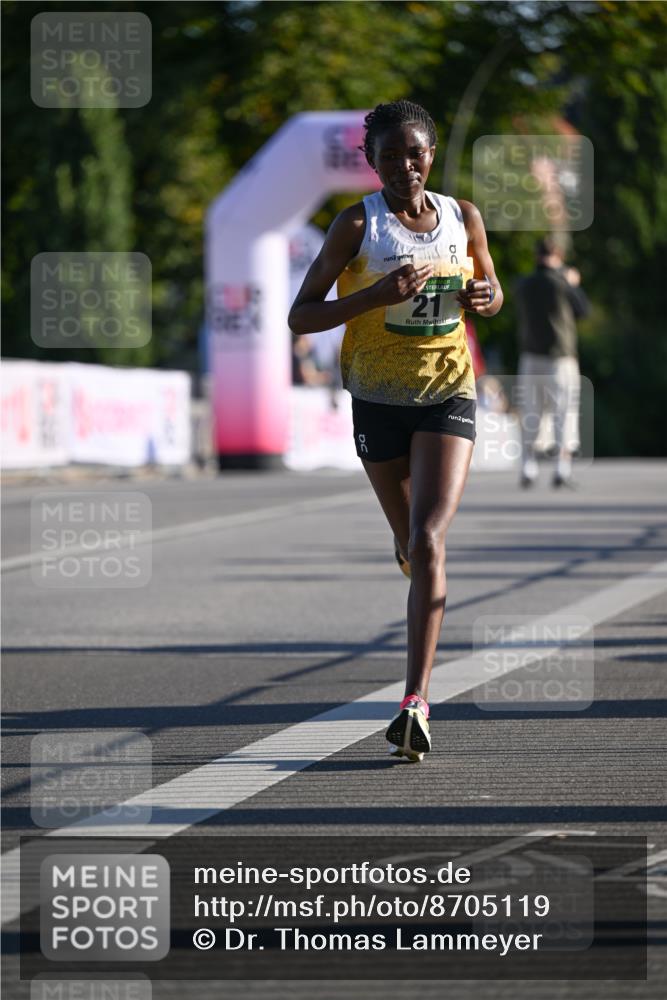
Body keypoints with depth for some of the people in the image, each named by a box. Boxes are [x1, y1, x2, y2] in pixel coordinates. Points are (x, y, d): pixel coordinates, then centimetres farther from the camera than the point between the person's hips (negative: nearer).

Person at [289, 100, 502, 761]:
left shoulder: (464, 218, 1)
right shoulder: (357, 226, -7)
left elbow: (491, 290, 18)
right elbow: (299, 316, -10)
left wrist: (485, 299, -7)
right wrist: (377, 295, -24)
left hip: (448, 393, 0)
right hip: (378, 400, 0)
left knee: (428, 543, -17)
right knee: (411, 544, 13)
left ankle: (415, 699, -22)